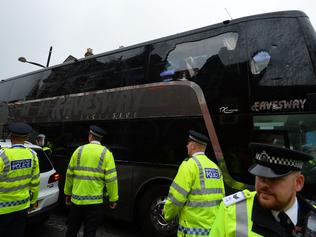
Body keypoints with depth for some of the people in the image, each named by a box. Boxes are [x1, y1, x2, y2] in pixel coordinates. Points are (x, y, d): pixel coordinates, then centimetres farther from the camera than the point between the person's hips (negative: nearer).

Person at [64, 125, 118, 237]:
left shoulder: (79, 150, 1)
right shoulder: (106, 153, -7)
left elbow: (69, 174, 5)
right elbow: (111, 179, -11)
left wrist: (68, 193, 18)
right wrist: (113, 198, -1)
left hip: (76, 198, 3)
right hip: (95, 200, -3)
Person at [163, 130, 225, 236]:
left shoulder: (190, 164, -15)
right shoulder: (215, 167, 6)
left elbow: (176, 196, -16)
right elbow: (221, 196, 10)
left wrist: (168, 214, 0)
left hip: (193, 228, -7)